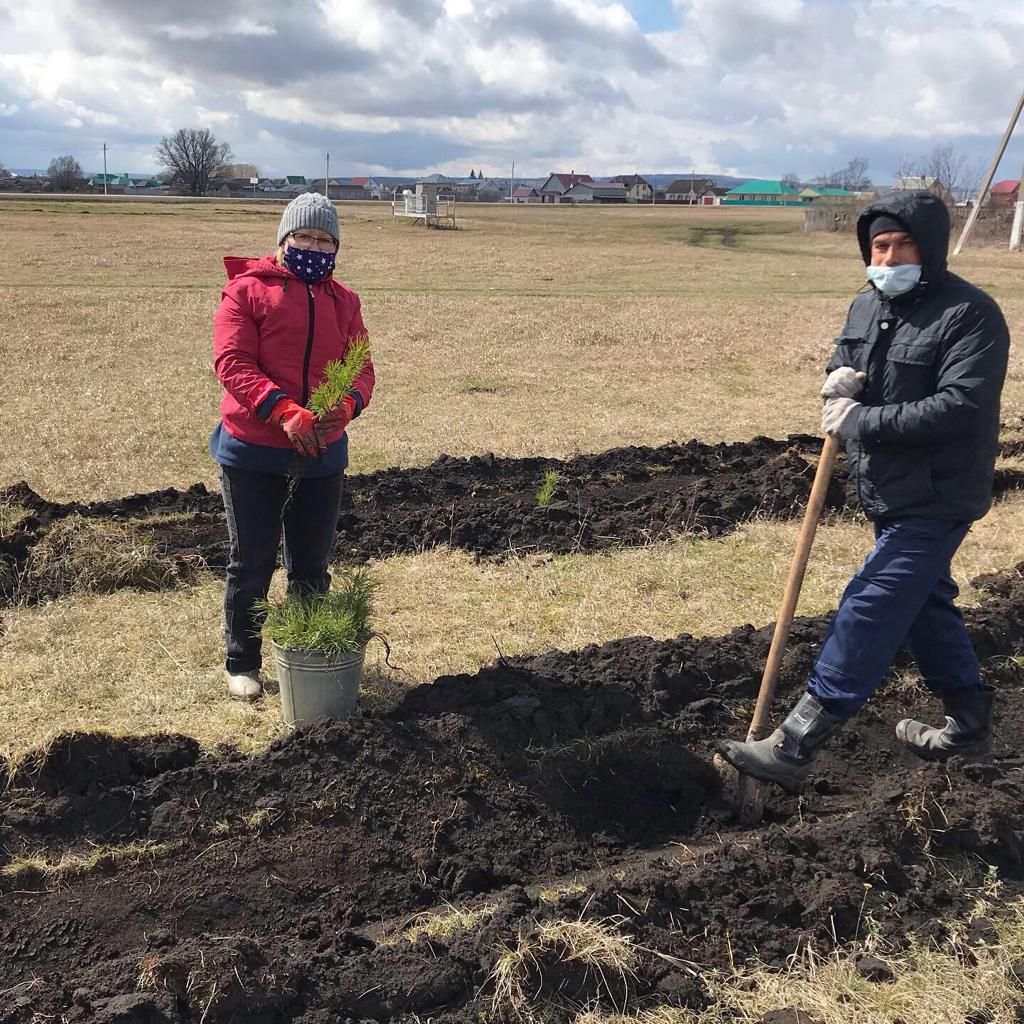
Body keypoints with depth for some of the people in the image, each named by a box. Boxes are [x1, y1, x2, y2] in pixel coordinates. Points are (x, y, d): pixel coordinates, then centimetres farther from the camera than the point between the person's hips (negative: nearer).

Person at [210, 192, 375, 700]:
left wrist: (347, 405, -18)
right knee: (252, 561, 7)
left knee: (312, 563, 14)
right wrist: (284, 410, -28)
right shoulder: (247, 289, -4)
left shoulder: (343, 300, 11)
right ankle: (242, 664, 22)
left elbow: (361, 368, 5)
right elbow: (232, 363, -14)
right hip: (252, 451, -4)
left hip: (323, 451, 4)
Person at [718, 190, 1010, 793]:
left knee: (868, 612, -10)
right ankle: (971, 726, 37)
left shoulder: (970, 315, -18)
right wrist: (839, 377, -3)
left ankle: (795, 748, -6)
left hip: (935, 500, -9)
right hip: (889, 494, 9)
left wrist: (860, 421, -24)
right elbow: (846, 358, 23)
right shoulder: (867, 306, 7)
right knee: (926, 606, 19)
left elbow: (960, 406, -26)